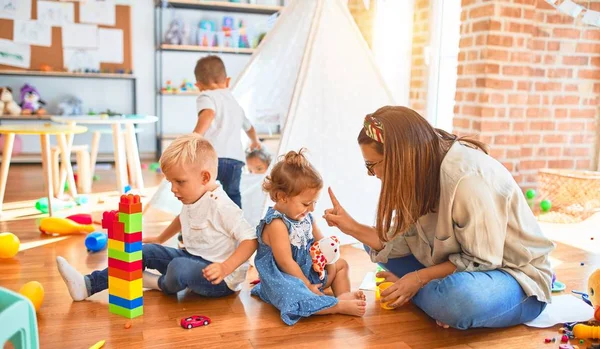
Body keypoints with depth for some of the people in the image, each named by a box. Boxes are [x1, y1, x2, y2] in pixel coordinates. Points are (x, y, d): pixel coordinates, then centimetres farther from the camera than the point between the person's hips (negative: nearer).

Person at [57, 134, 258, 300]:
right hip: (193, 259, 9)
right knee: (146, 252, 6)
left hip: (221, 279, -9)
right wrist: (160, 239, 33)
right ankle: (88, 285, 5)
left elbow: (250, 240, -26)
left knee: (179, 267, -36)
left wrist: (225, 268, -36)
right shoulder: (192, 201, 6)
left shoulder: (221, 207, -23)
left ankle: (162, 284, 1)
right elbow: (183, 218, 30)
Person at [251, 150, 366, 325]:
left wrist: (330, 266, -3)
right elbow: (286, 262, -26)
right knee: (296, 297, -42)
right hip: (284, 282, -10)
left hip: (308, 271, 10)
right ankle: (341, 306, -37)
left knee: (341, 264, 19)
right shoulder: (276, 224, -25)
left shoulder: (305, 217, 2)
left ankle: (344, 295, -6)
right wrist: (308, 286, -20)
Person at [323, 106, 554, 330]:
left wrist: (420, 277, -20)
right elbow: (412, 244, -4)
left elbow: (480, 261, -23)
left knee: (460, 297, -41)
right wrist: (354, 228, -9)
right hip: (462, 266, 7)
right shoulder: (422, 171, -4)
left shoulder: (468, 177, -30)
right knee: (376, 243, 2)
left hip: (518, 276, -7)